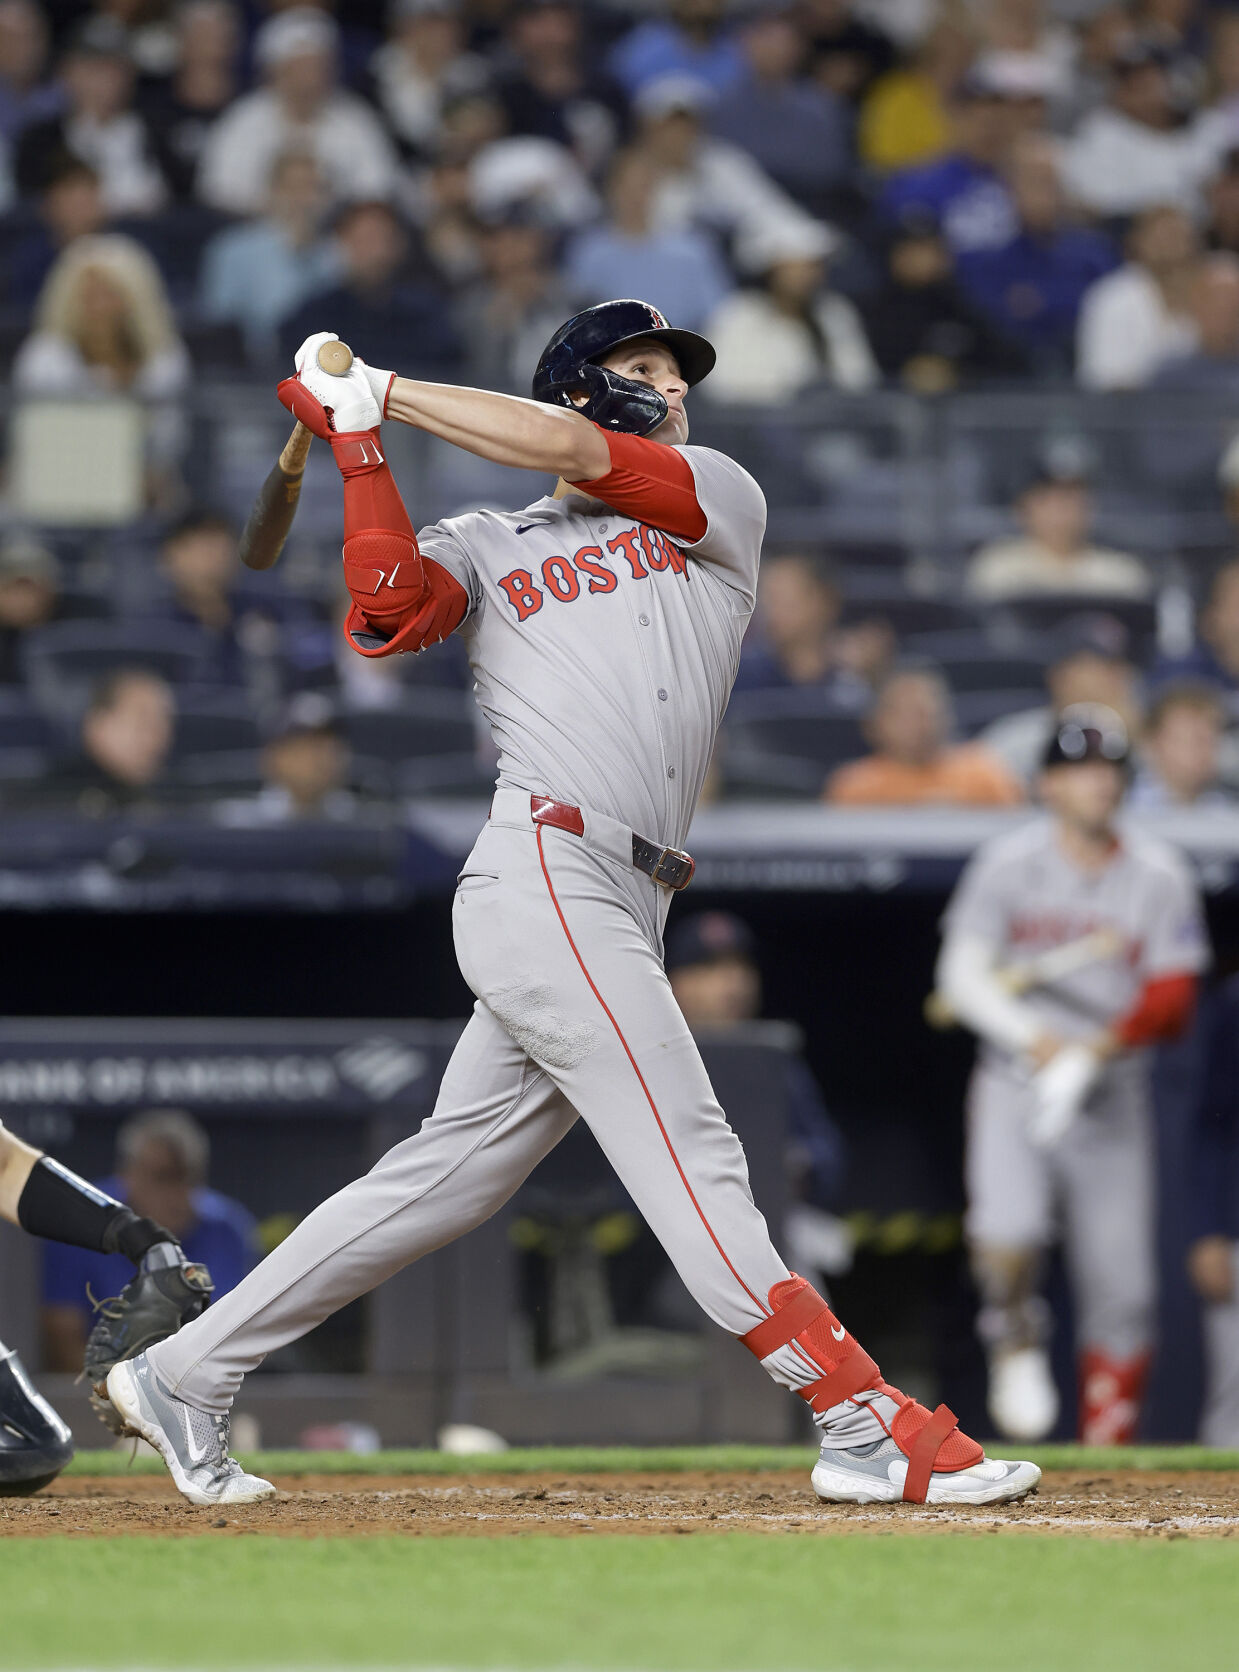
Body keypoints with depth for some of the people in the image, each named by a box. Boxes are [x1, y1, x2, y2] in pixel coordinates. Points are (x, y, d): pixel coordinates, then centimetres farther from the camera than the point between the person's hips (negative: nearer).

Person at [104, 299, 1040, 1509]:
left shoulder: (721, 505, 20)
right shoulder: (486, 549, 13)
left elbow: (571, 452, 4)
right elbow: (388, 609, -7)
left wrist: (380, 390, 6)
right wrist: (360, 443, -5)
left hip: (617, 915, 5)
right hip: (544, 877, -5)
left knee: (446, 1178, 7)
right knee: (690, 1159, -11)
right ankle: (865, 1425, -17)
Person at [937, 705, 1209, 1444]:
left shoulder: (1159, 877, 3)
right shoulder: (1008, 863, 2)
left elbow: (1173, 1000, -4)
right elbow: (963, 973, -2)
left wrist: (1100, 1047, -21)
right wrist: (1031, 1036, -18)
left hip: (1113, 1103, 1)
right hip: (1016, 1086, -1)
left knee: (1123, 1291, 0)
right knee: (1007, 1239, -25)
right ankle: (1017, 1343, 7)